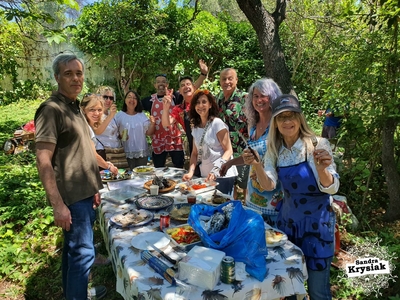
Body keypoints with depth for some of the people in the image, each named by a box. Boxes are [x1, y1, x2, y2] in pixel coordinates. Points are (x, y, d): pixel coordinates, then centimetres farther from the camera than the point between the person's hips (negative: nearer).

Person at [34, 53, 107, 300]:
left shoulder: (74, 107, 12)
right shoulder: (52, 109, -15)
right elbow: (43, 160, -20)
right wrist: (58, 204, -23)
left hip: (84, 193, 9)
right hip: (72, 197, -9)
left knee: (74, 248, 21)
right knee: (83, 252, 0)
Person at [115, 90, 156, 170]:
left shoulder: (142, 115, 8)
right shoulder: (120, 115, 2)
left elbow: (149, 133, 5)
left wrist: (152, 124, -13)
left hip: (142, 152, 2)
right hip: (127, 152, -2)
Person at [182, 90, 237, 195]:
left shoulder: (217, 123, -11)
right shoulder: (195, 127, 9)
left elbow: (229, 150, -14)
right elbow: (195, 153, 11)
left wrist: (216, 170, -25)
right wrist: (191, 172, -4)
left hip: (222, 176, -6)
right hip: (206, 176, 6)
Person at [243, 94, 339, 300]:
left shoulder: (317, 145, -15)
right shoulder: (275, 150, -3)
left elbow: (332, 188, -20)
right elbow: (269, 185, -9)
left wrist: (321, 168, -40)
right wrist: (256, 165, -27)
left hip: (317, 221, -4)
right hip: (287, 219, 4)